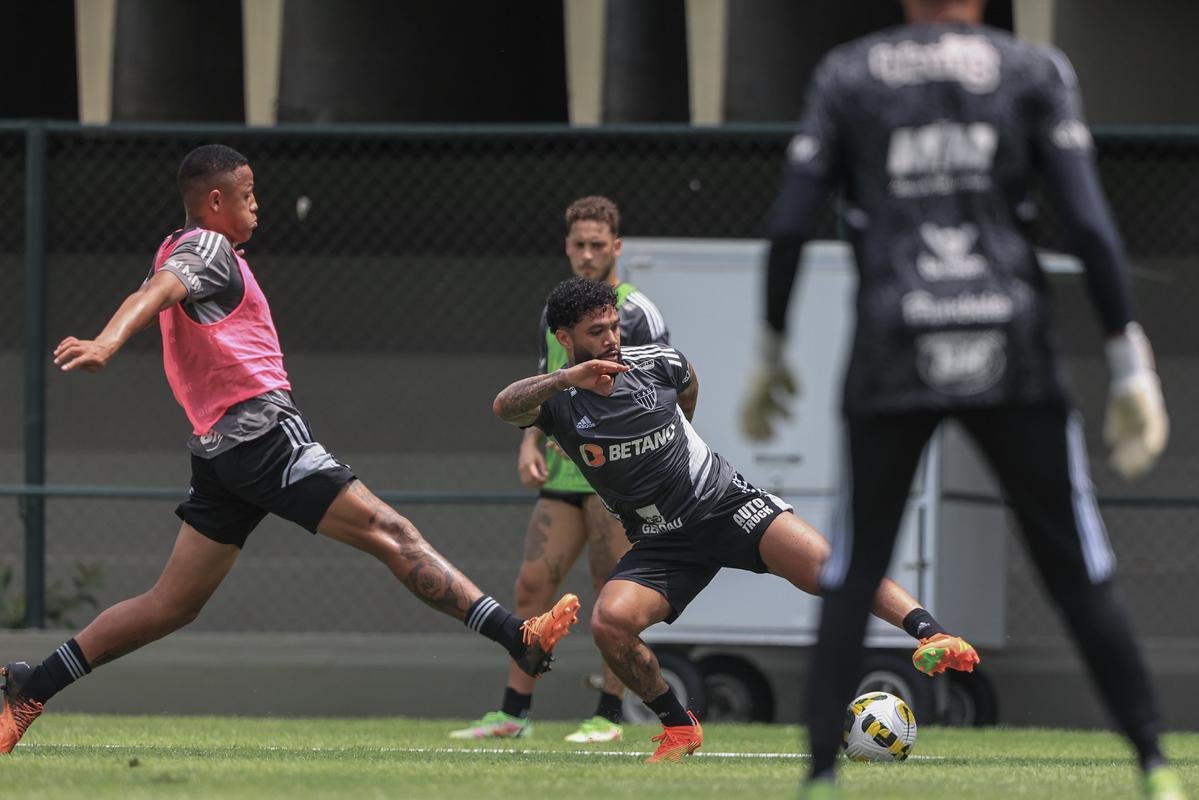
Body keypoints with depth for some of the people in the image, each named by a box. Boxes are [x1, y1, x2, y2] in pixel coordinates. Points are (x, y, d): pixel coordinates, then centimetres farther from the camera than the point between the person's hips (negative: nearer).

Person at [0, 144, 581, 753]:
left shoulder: (177, 252, 21)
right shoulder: (207, 248, -6)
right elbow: (155, 293, -26)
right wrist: (106, 343, -42)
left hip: (220, 447, 10)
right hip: (265, 433, -10)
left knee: (173, 604, 9)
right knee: (389, 532, -14)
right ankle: (520, 640, -20)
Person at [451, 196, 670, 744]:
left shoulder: (635, 313, -3)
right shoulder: (555, 313, 17)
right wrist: (530, 443, 8)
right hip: (561, 473, 6)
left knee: (612, 592, -5)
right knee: (532, 582, 0)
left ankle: (609, 715, 0)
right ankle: (514, 711, 4)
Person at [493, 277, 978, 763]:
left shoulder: (656, 363, -3)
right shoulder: (555, 398, -8)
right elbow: (504, 406, -31)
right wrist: (567, 377, -46)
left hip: (726, 502, -1)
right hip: (660, 541, 1)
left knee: (824, 563, -25)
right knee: (609, 622, -25)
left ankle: (931, 635, -32)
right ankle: (678, 728, -3)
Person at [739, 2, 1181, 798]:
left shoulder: (848, 74, 6)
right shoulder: (1035, 69, 4)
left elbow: (790, 224, 0)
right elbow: (1089, 222, -5)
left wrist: (771, 349, 11)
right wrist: (1129, 356, -2)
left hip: (894, 355, 0)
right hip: (1011, 355, 0)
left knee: (854, 573, 9)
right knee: (1079, 570, 7)